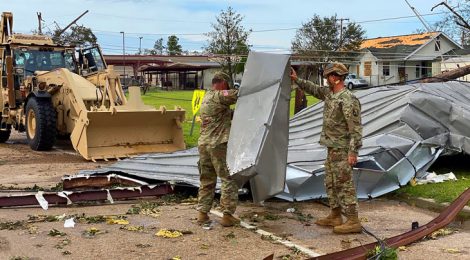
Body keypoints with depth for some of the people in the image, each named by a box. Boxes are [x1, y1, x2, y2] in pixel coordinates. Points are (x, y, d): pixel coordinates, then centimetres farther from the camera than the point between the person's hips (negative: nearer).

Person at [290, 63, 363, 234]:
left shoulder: (348, 99, -19)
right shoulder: (329, 94, 9)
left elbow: (355, 128, -21)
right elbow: (313, 89, 28)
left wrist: (353, 152, -24)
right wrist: (297, 80, 22)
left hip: (342, 149, -10)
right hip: (332, 148, 10)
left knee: (344, 184, -8)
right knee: (331, 182, 16)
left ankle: (353, 221, -3)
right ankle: (335, 217, 26)